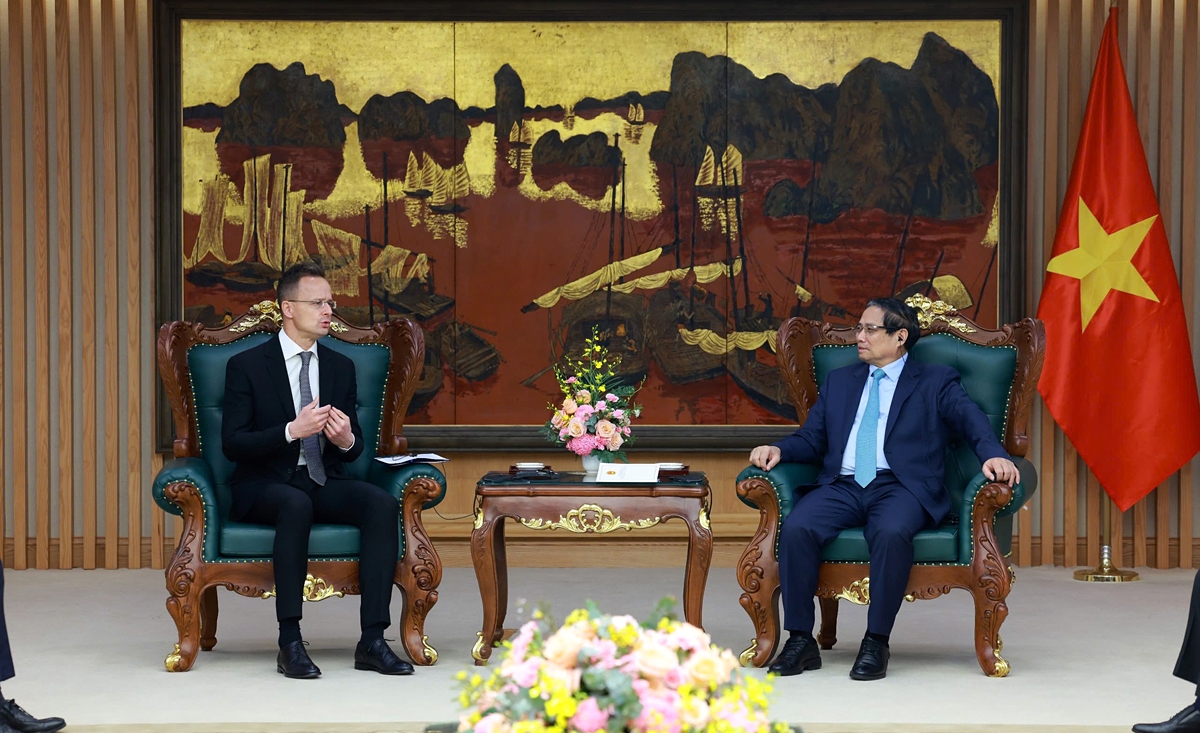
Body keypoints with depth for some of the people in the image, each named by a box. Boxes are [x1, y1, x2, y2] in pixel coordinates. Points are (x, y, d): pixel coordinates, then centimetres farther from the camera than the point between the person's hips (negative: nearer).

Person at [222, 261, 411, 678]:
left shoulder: (341, 368, 13)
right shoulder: (247, 366, -1)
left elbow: (353, 450, 17)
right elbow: (233, 444, -8)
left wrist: (346, 440, -10)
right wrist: (291, 431, -23)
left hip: (324, 484, 4)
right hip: (265, 486, -4)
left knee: (382, 503, -26)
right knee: (296, 504, -39)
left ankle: (372, 640, -29)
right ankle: (290, 643, -36)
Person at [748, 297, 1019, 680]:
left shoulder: (936, 382, 13)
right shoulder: (839, 382, 27)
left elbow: (972, 420, -3)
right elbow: (811, 439, 22)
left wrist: (994, 455, -24)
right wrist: (779, 450, -1)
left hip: (900, 487, -4)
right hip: (842, 486, 4)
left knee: (892, 533, -38)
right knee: (796, 528, -27)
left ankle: (876, 642, -27)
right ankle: (800, 640, -20)